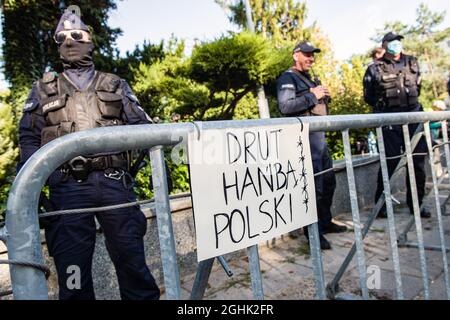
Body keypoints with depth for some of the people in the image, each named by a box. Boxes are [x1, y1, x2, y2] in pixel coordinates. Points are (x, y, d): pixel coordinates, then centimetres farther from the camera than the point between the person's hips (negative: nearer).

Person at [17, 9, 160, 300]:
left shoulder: (116, 85, 17)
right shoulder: (43, 90, 18)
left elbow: (141, 126, 14)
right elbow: (30, 139, 14)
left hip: (113, 181, 0)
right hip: (68, 186, 1)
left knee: (131, 256, 3)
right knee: (72, 266, 2)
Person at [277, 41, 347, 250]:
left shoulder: (310, 79, 23)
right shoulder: (288, 79, -5)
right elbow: (285, 106, -20)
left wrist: (324, 96, 8)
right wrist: (313, 95, -15)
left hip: (319, 135, 10)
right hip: (305, 137, -9)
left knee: (328, 181, 14)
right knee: (313, 186, -8)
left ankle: (325, 223, 28)